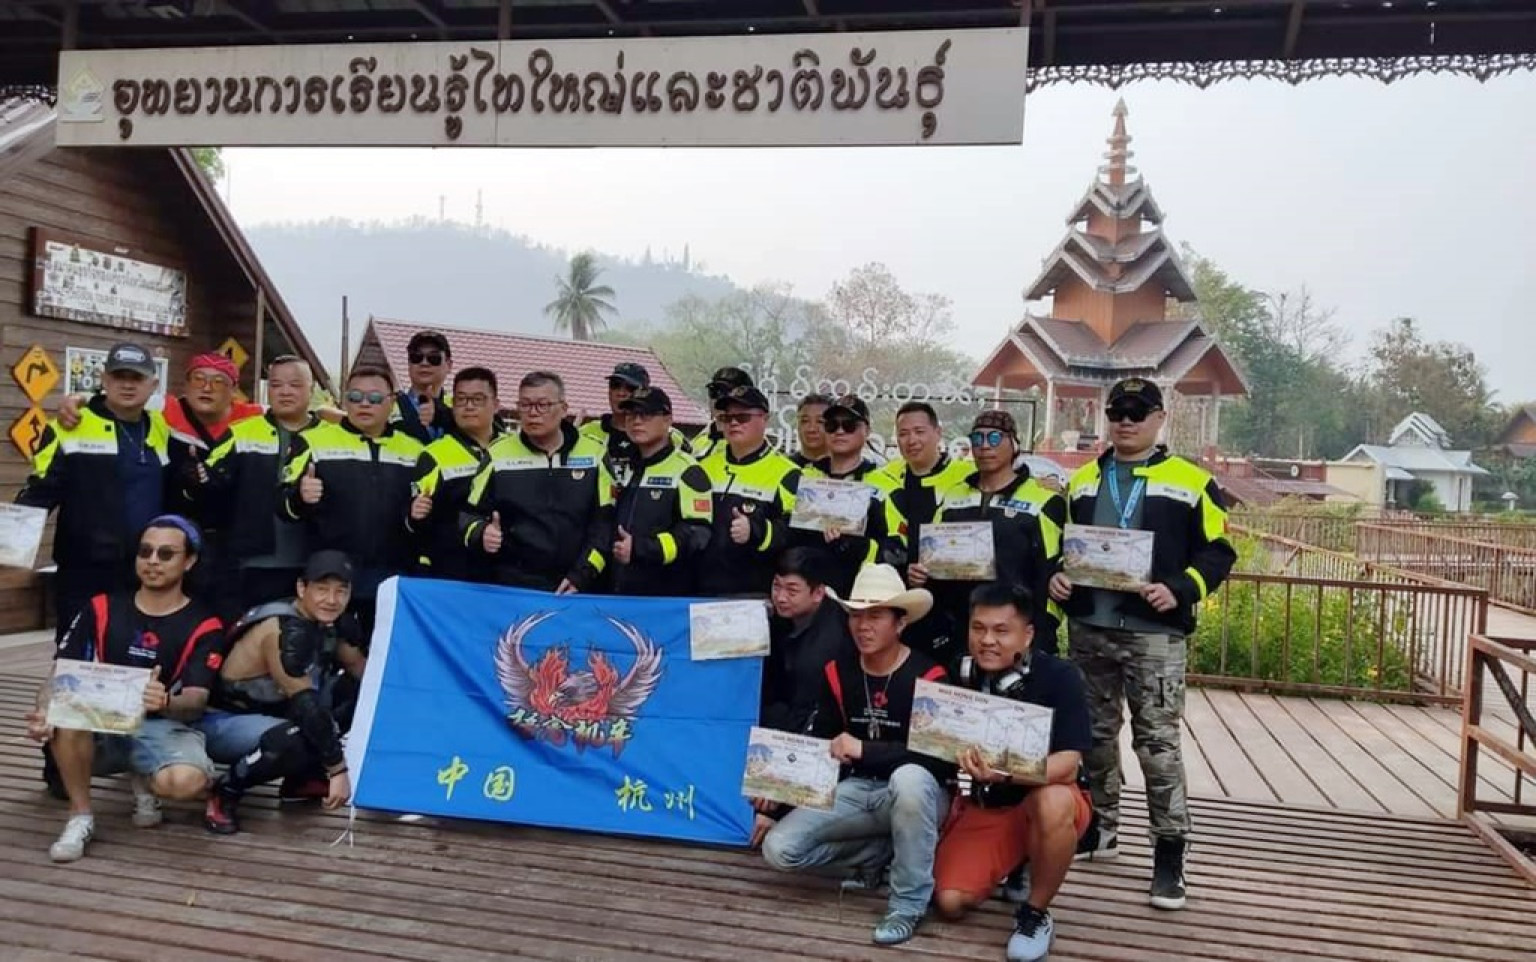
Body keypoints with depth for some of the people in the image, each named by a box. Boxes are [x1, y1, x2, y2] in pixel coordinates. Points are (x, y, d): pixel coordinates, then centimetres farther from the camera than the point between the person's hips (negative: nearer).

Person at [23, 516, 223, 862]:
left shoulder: (203, 627, -4)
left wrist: (166, 703, -39)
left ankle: (144, 781, 7)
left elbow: (196, 701, -14)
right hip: (100, 725, 2)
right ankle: (80, 817, -11)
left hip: (162, 728, -2)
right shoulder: (101, 609, 5)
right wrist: (43, 710, -23)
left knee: (187, 781, -33)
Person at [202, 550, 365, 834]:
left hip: (270, 713, 9)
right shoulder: (286, 631, -26)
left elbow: (364, 673, 7)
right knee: (295, 741, -36)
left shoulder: (325, 621, -1)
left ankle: (301, 779, 8)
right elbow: (306, 704, -29)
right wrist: (337, 769, -27)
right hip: (224, 721, -9)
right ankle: (225, 792, -9)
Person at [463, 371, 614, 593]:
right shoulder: (498, 454, 1)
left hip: (574, 590, 1)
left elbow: (604, 523, 2)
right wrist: (482, 534, -16)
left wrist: (582, 576, -5)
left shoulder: (594, 454, 2)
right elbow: (469, 514, 6)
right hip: (511, 587, 0)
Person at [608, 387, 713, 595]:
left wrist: (640, 549, -21)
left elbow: (695, 534, -17)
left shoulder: (686, 471, -8)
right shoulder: (625, 470, 18)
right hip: (620, 597, 7)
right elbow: (610, 528, 25)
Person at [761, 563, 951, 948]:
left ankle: (909, 904, -21)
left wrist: (866, 750, -28)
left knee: (910, 777, -42)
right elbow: (819, 742, 9)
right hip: (855, 789, 5)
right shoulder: (838, 672, 1)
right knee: (779, 848, -14)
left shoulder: (927, 676, -16)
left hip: (913, 793, -5)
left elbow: (942, 759, -24)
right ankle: (879, 853, 8)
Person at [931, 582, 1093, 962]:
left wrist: (1006, 774, -44)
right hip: (983, 806, 4)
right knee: (949, 901, -14)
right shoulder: (962, 675, -7)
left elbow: (1068, 764, -28)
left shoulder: (1058, 675, -20)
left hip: (1049, 801, -4)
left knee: (1052, 803, -39)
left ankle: (1035, 915, -13)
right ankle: (1015, 866, 20)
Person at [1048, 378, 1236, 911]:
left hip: (1154, 633, -4)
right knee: (1095, 734, 13)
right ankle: (1100, 828, 29)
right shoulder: (1082, 481, 15)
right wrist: (1055, 575, -1)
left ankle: (1170, 853, 4)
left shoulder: (1190, 481, 2)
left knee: (1158, 741, -5)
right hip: (1088, 628, 5)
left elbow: (1218, 551, 0)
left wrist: (1179, 590, -15)